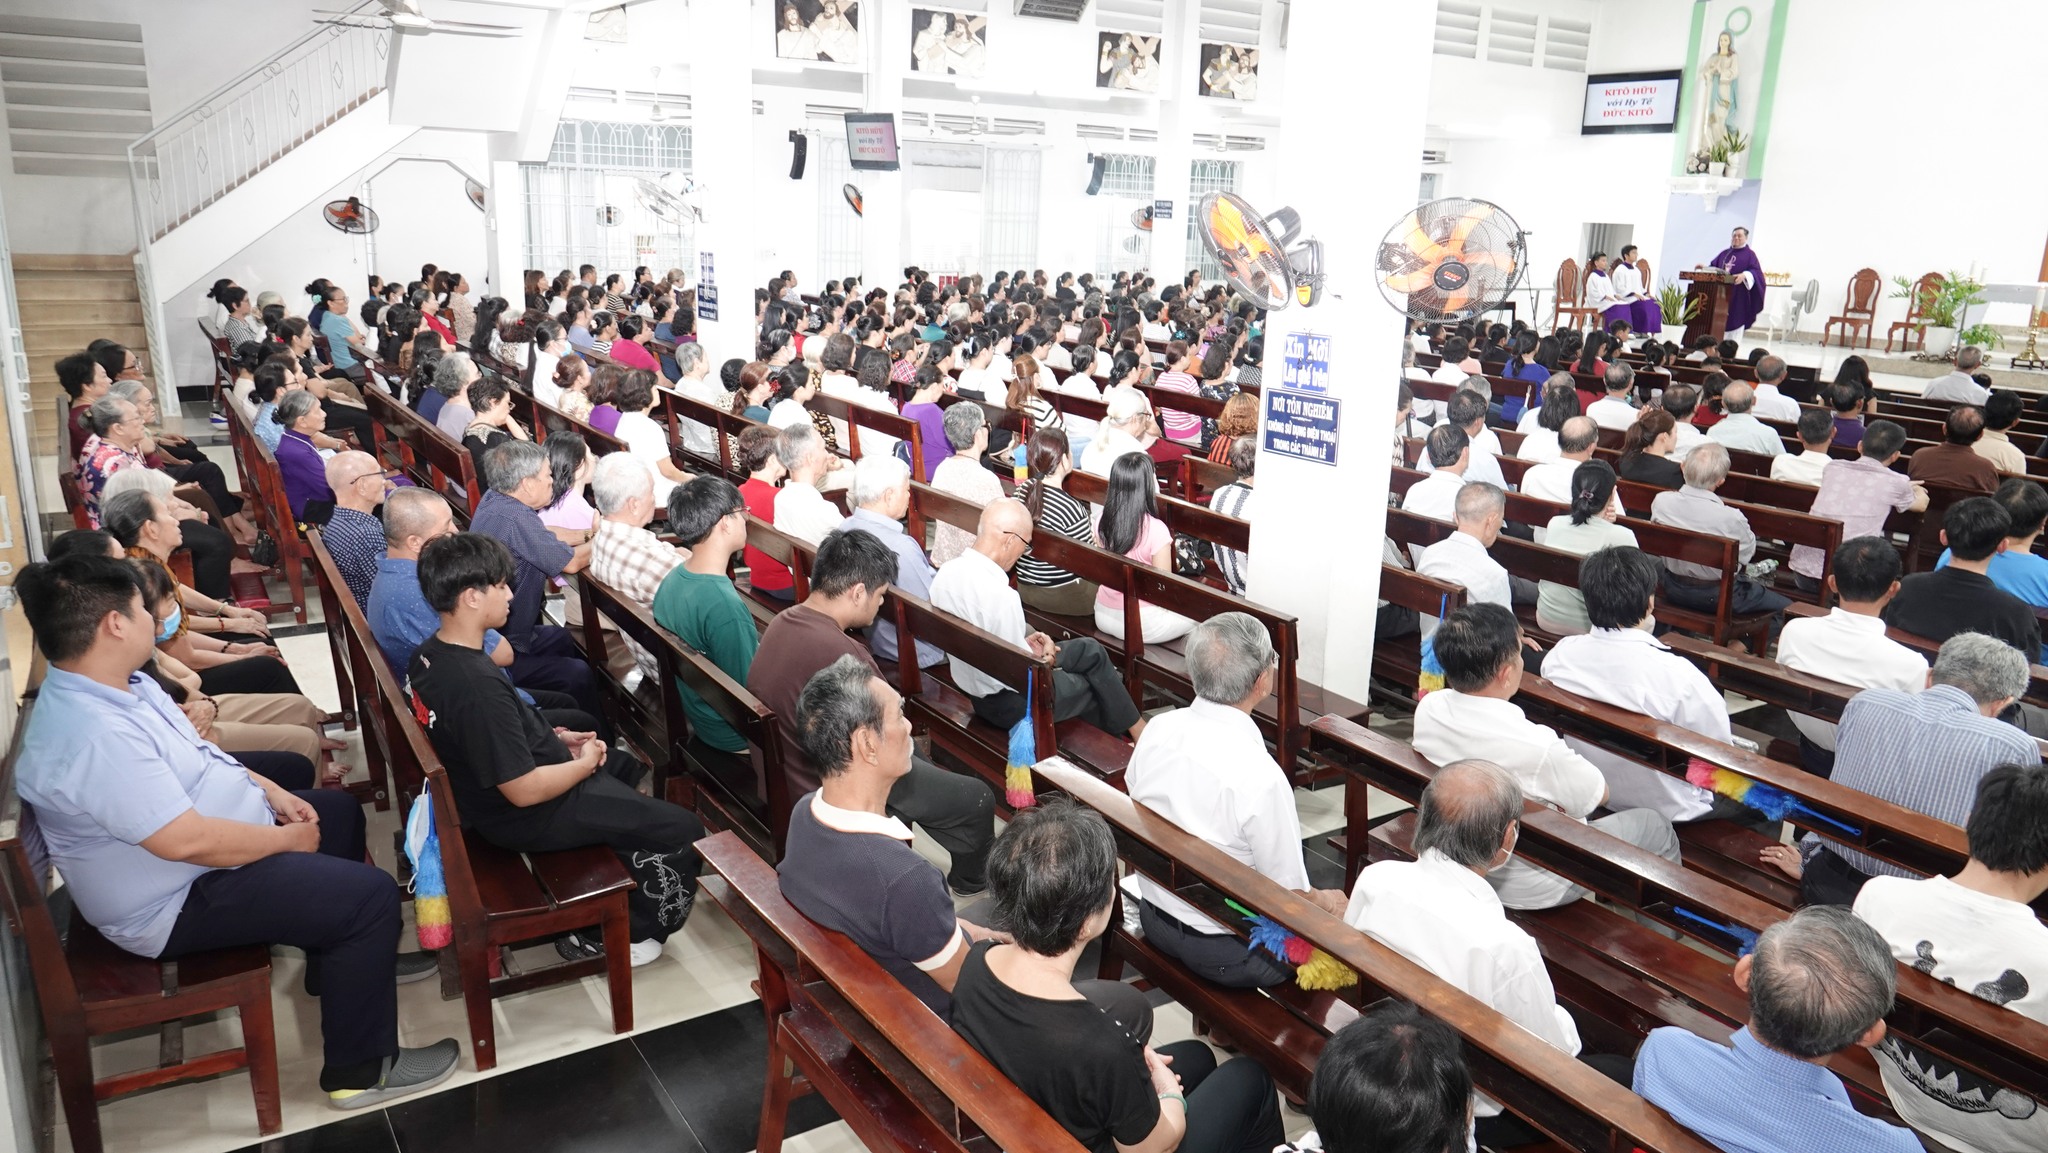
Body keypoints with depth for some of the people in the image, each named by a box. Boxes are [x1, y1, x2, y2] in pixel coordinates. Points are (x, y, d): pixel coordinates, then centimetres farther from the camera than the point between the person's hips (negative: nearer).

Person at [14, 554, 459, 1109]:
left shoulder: (115, 684, -1)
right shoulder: (95, 737, -33)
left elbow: (189, 755, 15)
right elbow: (189, 841, -34)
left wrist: (270, 792, 5)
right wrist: (289, 839, -19)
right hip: (178, 899, -11)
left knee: (340, 810, 23)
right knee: (371, 895, -18)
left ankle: (350, 958, 38)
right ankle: (360, 1070, -3)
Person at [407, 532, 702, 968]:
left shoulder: (428, 655, -5)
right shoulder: (477, 686, -35)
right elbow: (524, 790, -30)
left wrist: (555, 737, 5)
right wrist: (586, 763, -13)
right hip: (529, 817, -10)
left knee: (630, 769, 30)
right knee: (684, 830, -2)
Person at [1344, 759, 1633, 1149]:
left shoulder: (1373, 878, -19)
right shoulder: (1502, 945, -35)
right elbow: (1554, 1053, -18)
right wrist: (1563, 1020, 4)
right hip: (1464, 1111, -6)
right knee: (1621, 1074, 13)